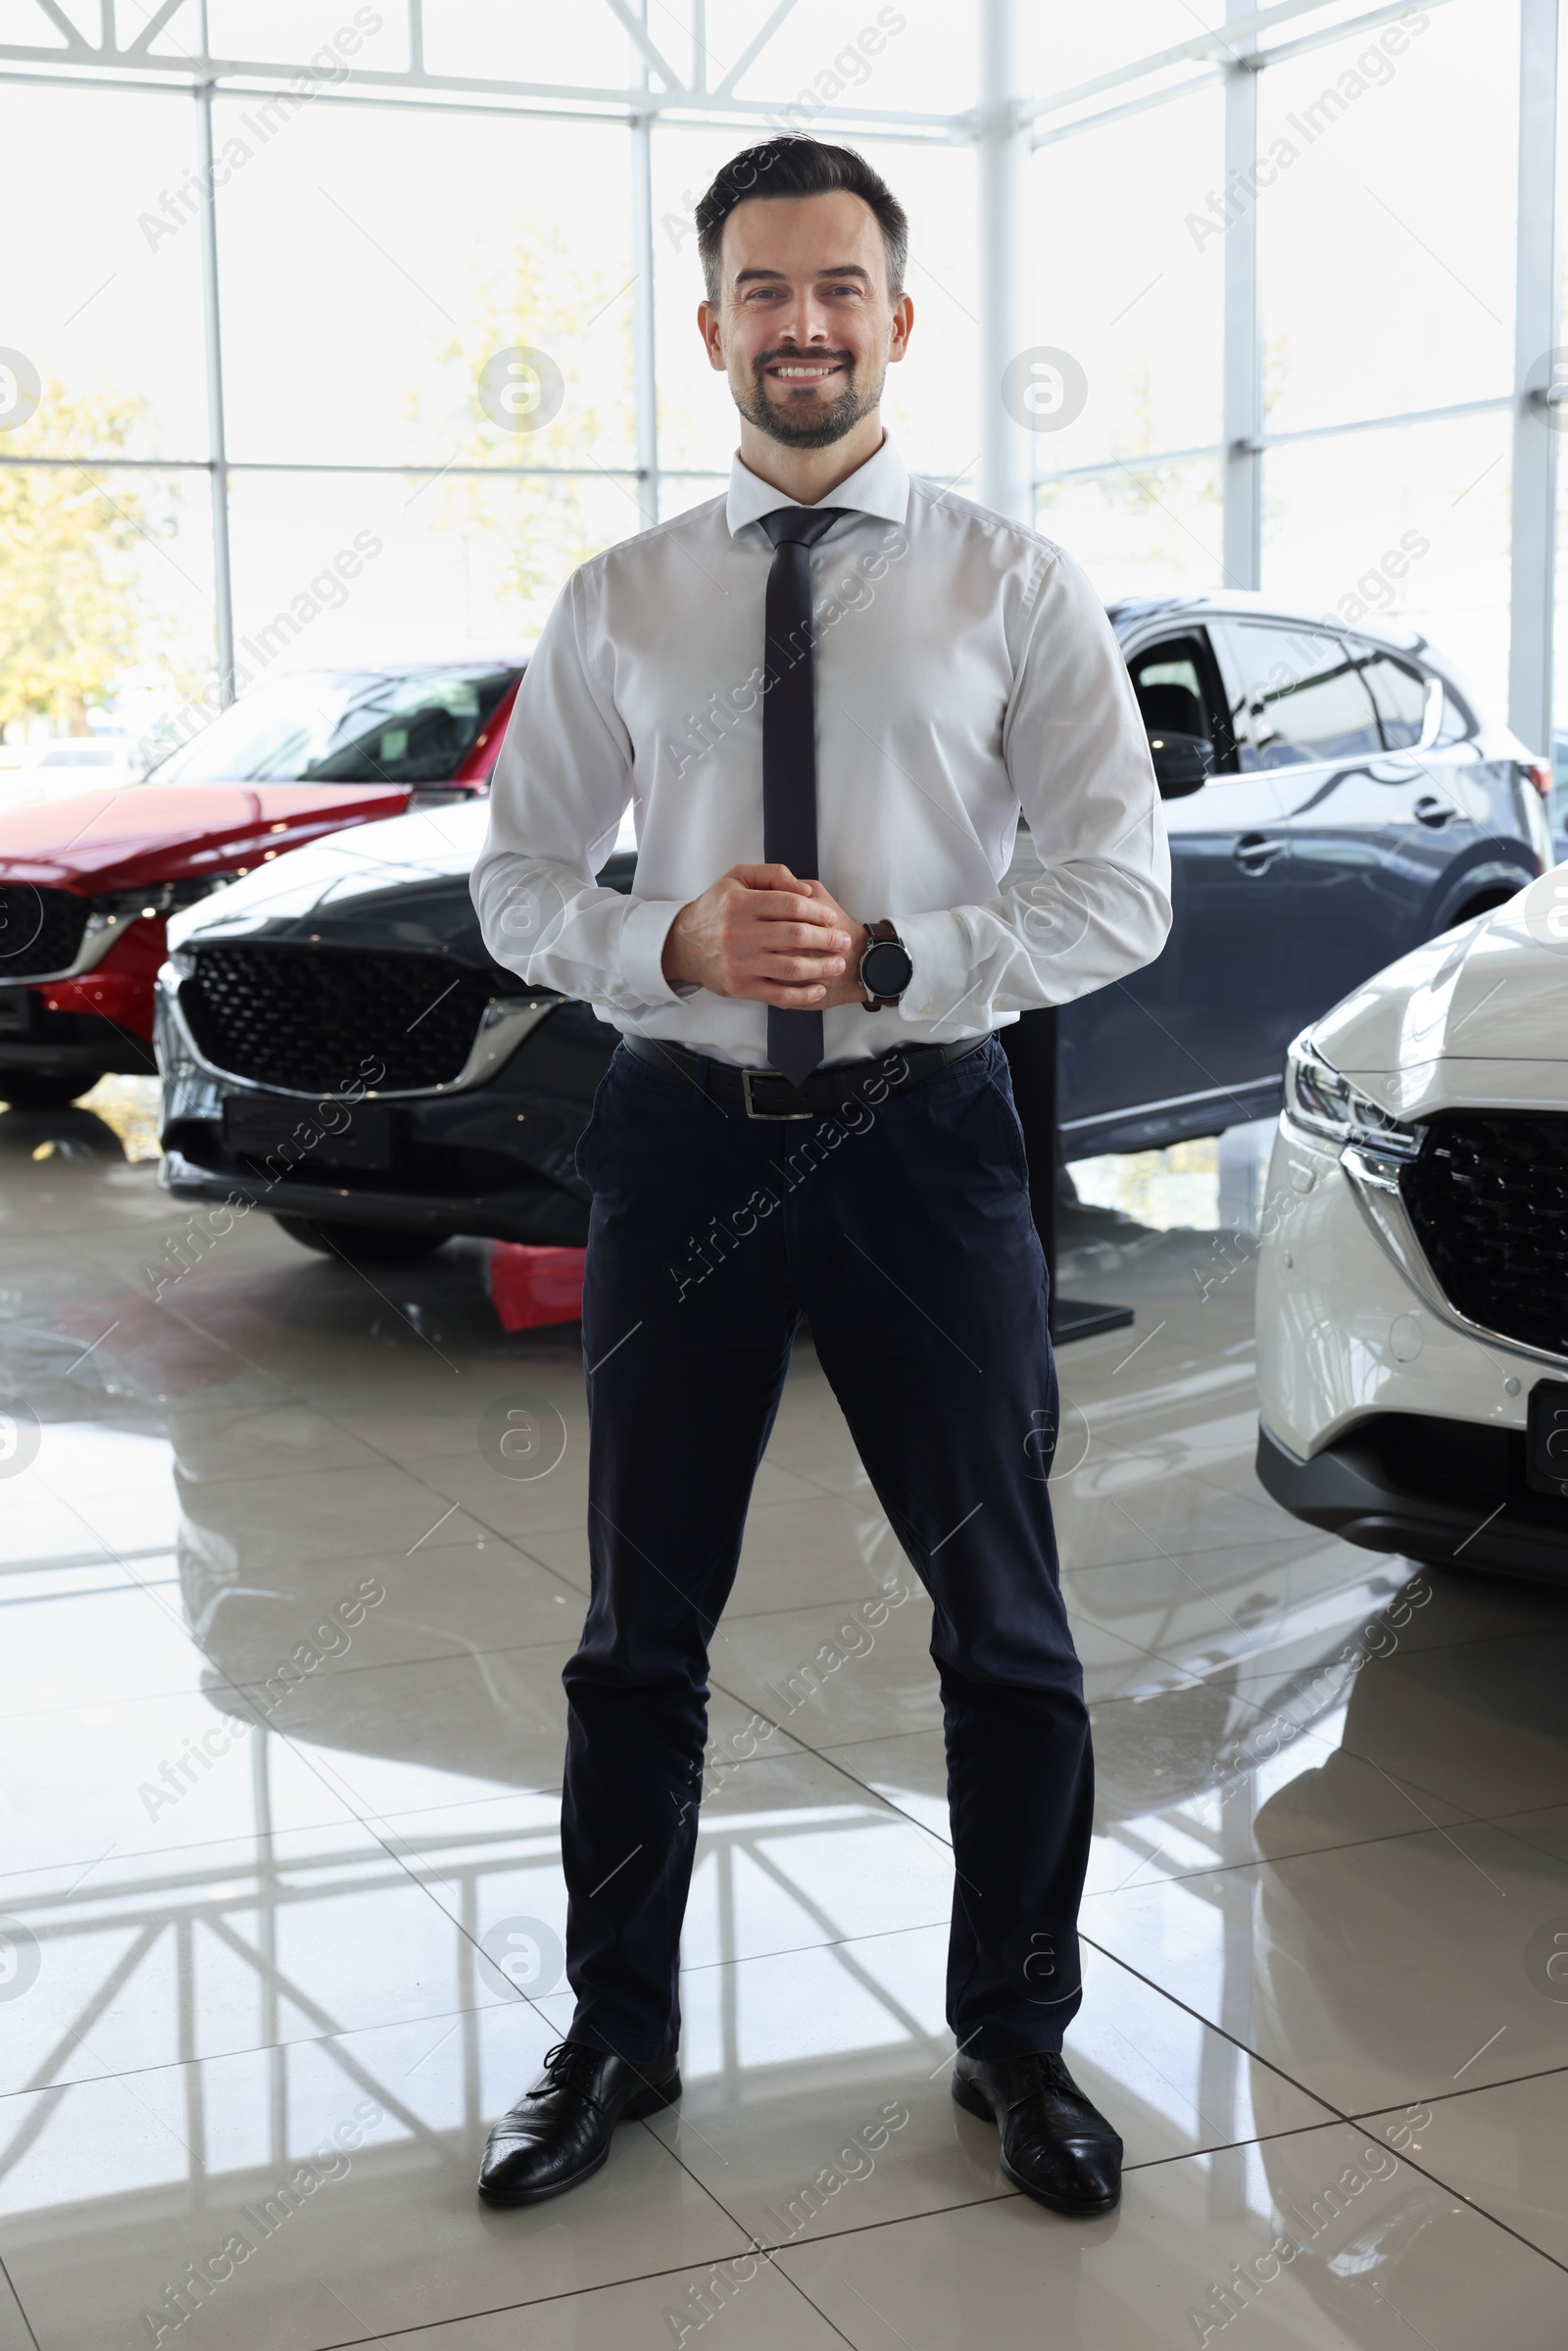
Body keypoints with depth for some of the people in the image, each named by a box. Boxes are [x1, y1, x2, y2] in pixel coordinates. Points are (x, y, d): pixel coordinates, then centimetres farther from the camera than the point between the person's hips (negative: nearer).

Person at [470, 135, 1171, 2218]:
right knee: (642, 1631, 11)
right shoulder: (617, 605, 4)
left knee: (1004, 1621, 9)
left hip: (925, 1130, -1)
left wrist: (887, 955, -18)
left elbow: (1121, 890, -5)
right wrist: (673, 943, -14)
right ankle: (618, 2038, 31)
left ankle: (1014, 2038, 30)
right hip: (685, 1132, 2)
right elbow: (517, 880, 6)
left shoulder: (1014, 587, -1)